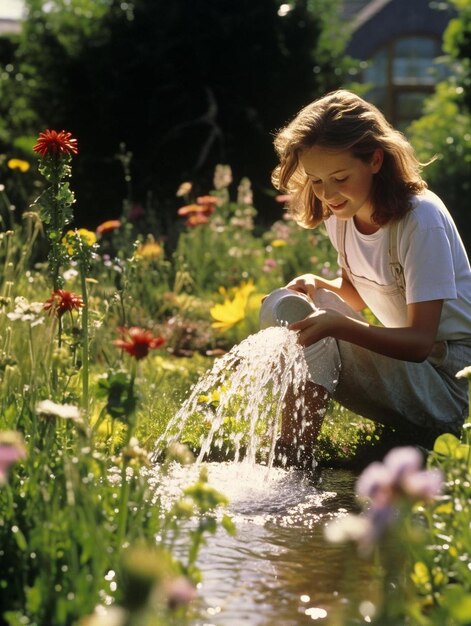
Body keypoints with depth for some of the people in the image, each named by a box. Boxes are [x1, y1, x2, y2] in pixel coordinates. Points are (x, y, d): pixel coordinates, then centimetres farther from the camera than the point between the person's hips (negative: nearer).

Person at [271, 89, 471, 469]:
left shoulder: (422, 219, -22)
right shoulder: (341, 215, 0)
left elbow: (420, 342, -27)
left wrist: (339, 325, -42)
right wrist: (320, 285, -8)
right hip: (402, 356, 8)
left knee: (318, 339, -26)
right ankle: (290, 466, -14)